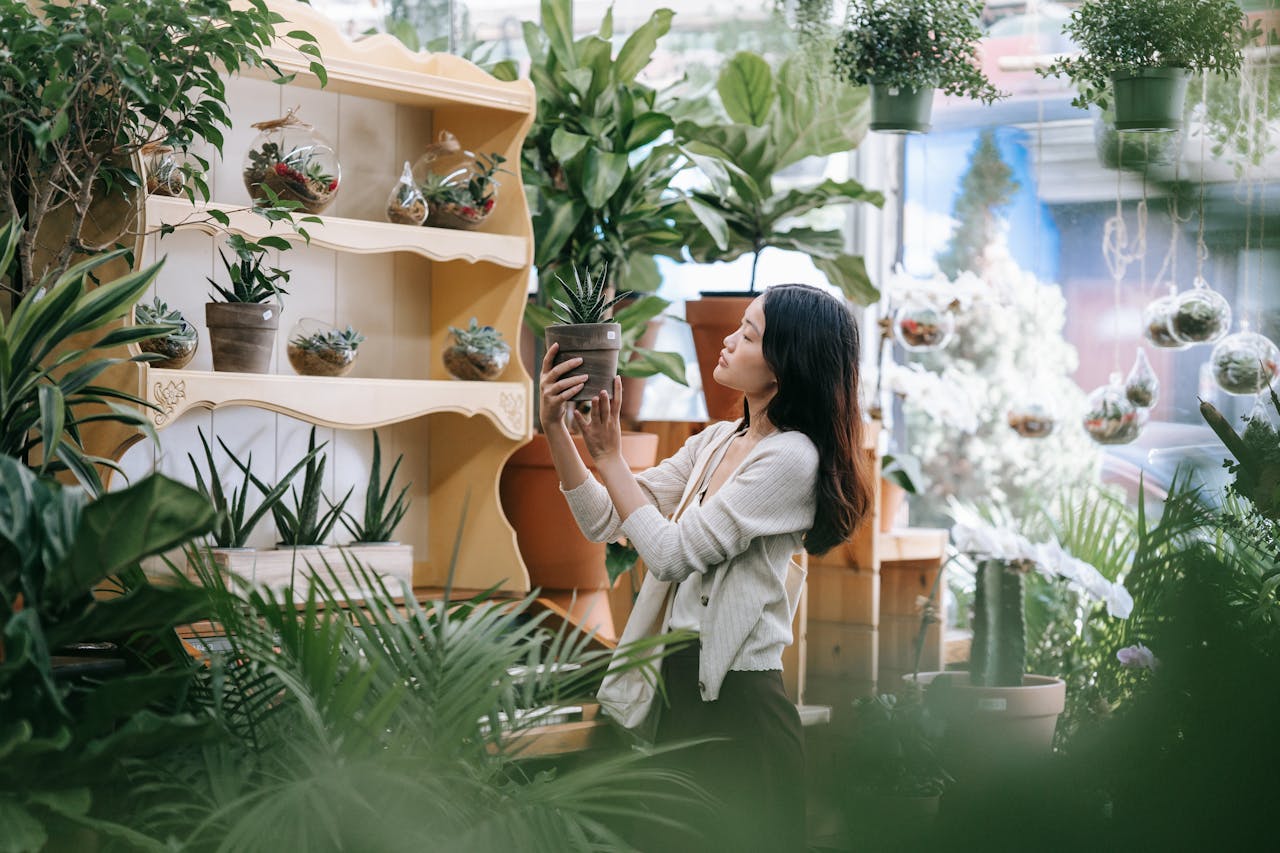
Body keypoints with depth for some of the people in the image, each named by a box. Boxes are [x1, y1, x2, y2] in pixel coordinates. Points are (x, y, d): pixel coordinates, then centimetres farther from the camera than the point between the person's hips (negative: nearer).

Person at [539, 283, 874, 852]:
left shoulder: (791, 457, -15)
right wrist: (556, 429, -2)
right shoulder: (717, 442, 10)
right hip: (677, 684, 8)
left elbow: (671, 552, -18)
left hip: (734, 703, -8)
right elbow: (605, 523, 9)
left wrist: (607, 454, -10)